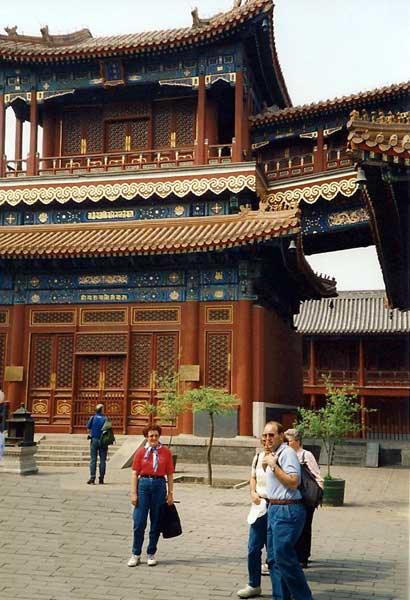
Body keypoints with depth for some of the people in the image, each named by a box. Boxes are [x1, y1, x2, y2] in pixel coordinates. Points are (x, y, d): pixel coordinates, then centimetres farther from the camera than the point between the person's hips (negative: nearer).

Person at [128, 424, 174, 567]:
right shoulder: (141, 452, 3)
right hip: (143, 484, -1)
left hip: (159, 485, 1)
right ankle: (136, 554, 14)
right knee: (139, 522, 1)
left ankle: (151, 554, 20)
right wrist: (133, 493, -5)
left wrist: (170, 493, 2)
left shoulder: (166, 452, 4)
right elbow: (134, 473, 1)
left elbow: (170, 474, 6)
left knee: (156, 523, 7)